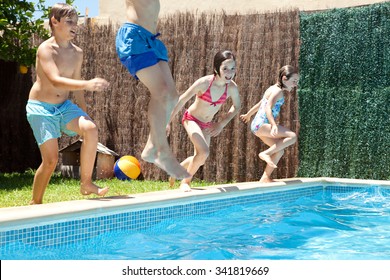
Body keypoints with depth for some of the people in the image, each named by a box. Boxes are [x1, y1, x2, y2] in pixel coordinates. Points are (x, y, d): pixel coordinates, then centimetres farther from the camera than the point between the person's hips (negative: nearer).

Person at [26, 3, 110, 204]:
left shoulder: (77, 53, 4)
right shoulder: (45, 49, -15)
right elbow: (55, 81, -30)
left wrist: (84, 116, 17)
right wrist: (88, 84, -41)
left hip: (64, 105, 5)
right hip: (40, 108, -5)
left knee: (91, 129, -24)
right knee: (51, 159, -9)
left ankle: (86, 184, -12)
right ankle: (35, 203, 13)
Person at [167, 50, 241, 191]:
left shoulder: (232, 87, -19)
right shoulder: (204, 82, -29)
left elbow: (237, 106, 2)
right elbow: (182, 100, -20)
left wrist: (222, 123, -4)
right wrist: (168, 122, -16)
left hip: (207, 125, 5)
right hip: (191, 119, -5)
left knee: (200, 160, 13)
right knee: (204, 152, -24)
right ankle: (186, 181, 0)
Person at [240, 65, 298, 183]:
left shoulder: (274, 89, 18)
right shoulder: (278, 91, -11)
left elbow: (260, 104, 30)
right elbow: (268, 108, -25)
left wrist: (248, 115, 42)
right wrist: (274, 125, -38)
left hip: (258, 125, 10)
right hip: (262, 124, -10)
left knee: (279, 151, 12)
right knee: (292, 136, -20)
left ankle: (265, 178, 11)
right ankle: (266, 154, -18)